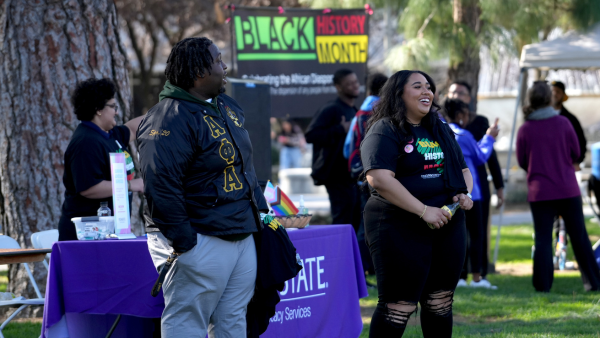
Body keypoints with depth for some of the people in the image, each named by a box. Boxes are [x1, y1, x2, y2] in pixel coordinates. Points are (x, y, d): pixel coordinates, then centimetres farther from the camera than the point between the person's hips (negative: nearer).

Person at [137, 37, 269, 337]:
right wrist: (182, 241, -23)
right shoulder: (171, 119, -18)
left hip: (242, 233, 10)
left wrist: (261, 210, 20)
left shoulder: (227, 107, 14)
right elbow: (160, 185, -24)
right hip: (200, 241, -9)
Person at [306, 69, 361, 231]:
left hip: (353, 175, 9)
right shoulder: (331, 109, -9)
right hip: (339, 177, -9)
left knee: (356, 222, 10)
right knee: (342, 222, -12)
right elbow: (310, 135, -20)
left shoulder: (354, 111, 19)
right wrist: (340, 130, -23)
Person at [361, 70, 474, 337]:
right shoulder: (384, 131, -8)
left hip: (447, 225, 7)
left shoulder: (441, 130, 17)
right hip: (400, 231, -7)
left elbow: (463, 170, 25)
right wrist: (423, 210, -23)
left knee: (441, 303, 11)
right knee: (398, 306, -7)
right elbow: (379, 179, -21)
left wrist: (464, 193, 0)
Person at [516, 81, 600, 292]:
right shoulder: (563, 123, -5)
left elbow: (522, 162, 4)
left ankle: (543, 285, -1)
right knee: (579, 236, 8)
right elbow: (576, 153, 4)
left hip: (540, 192, 0)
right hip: (568, 189, 0)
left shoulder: (525, 130, -5)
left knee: (543, 239, 3)